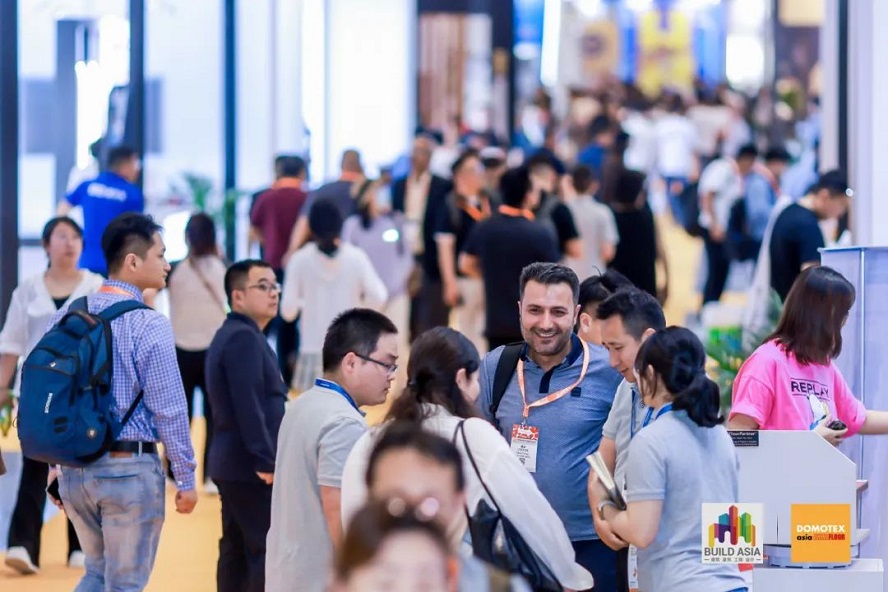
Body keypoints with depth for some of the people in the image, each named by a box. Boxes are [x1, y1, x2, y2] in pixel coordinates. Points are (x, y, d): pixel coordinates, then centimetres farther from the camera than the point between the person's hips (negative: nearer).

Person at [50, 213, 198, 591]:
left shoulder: (65, 317, 3)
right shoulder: (149, 326, -15)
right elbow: (169, 409, -13)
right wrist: (185, 478, -4)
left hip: (73, 468, 6)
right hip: (129, 469, -6)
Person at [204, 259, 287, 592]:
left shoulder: (233, 335, 17)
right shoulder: (244, 338, -15)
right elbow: (248, 406, -23)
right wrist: (266, 462, -23)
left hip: (233, 464, 10)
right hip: (251, 467, -10)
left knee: (236, 550, 11)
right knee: (267, 551, -9)